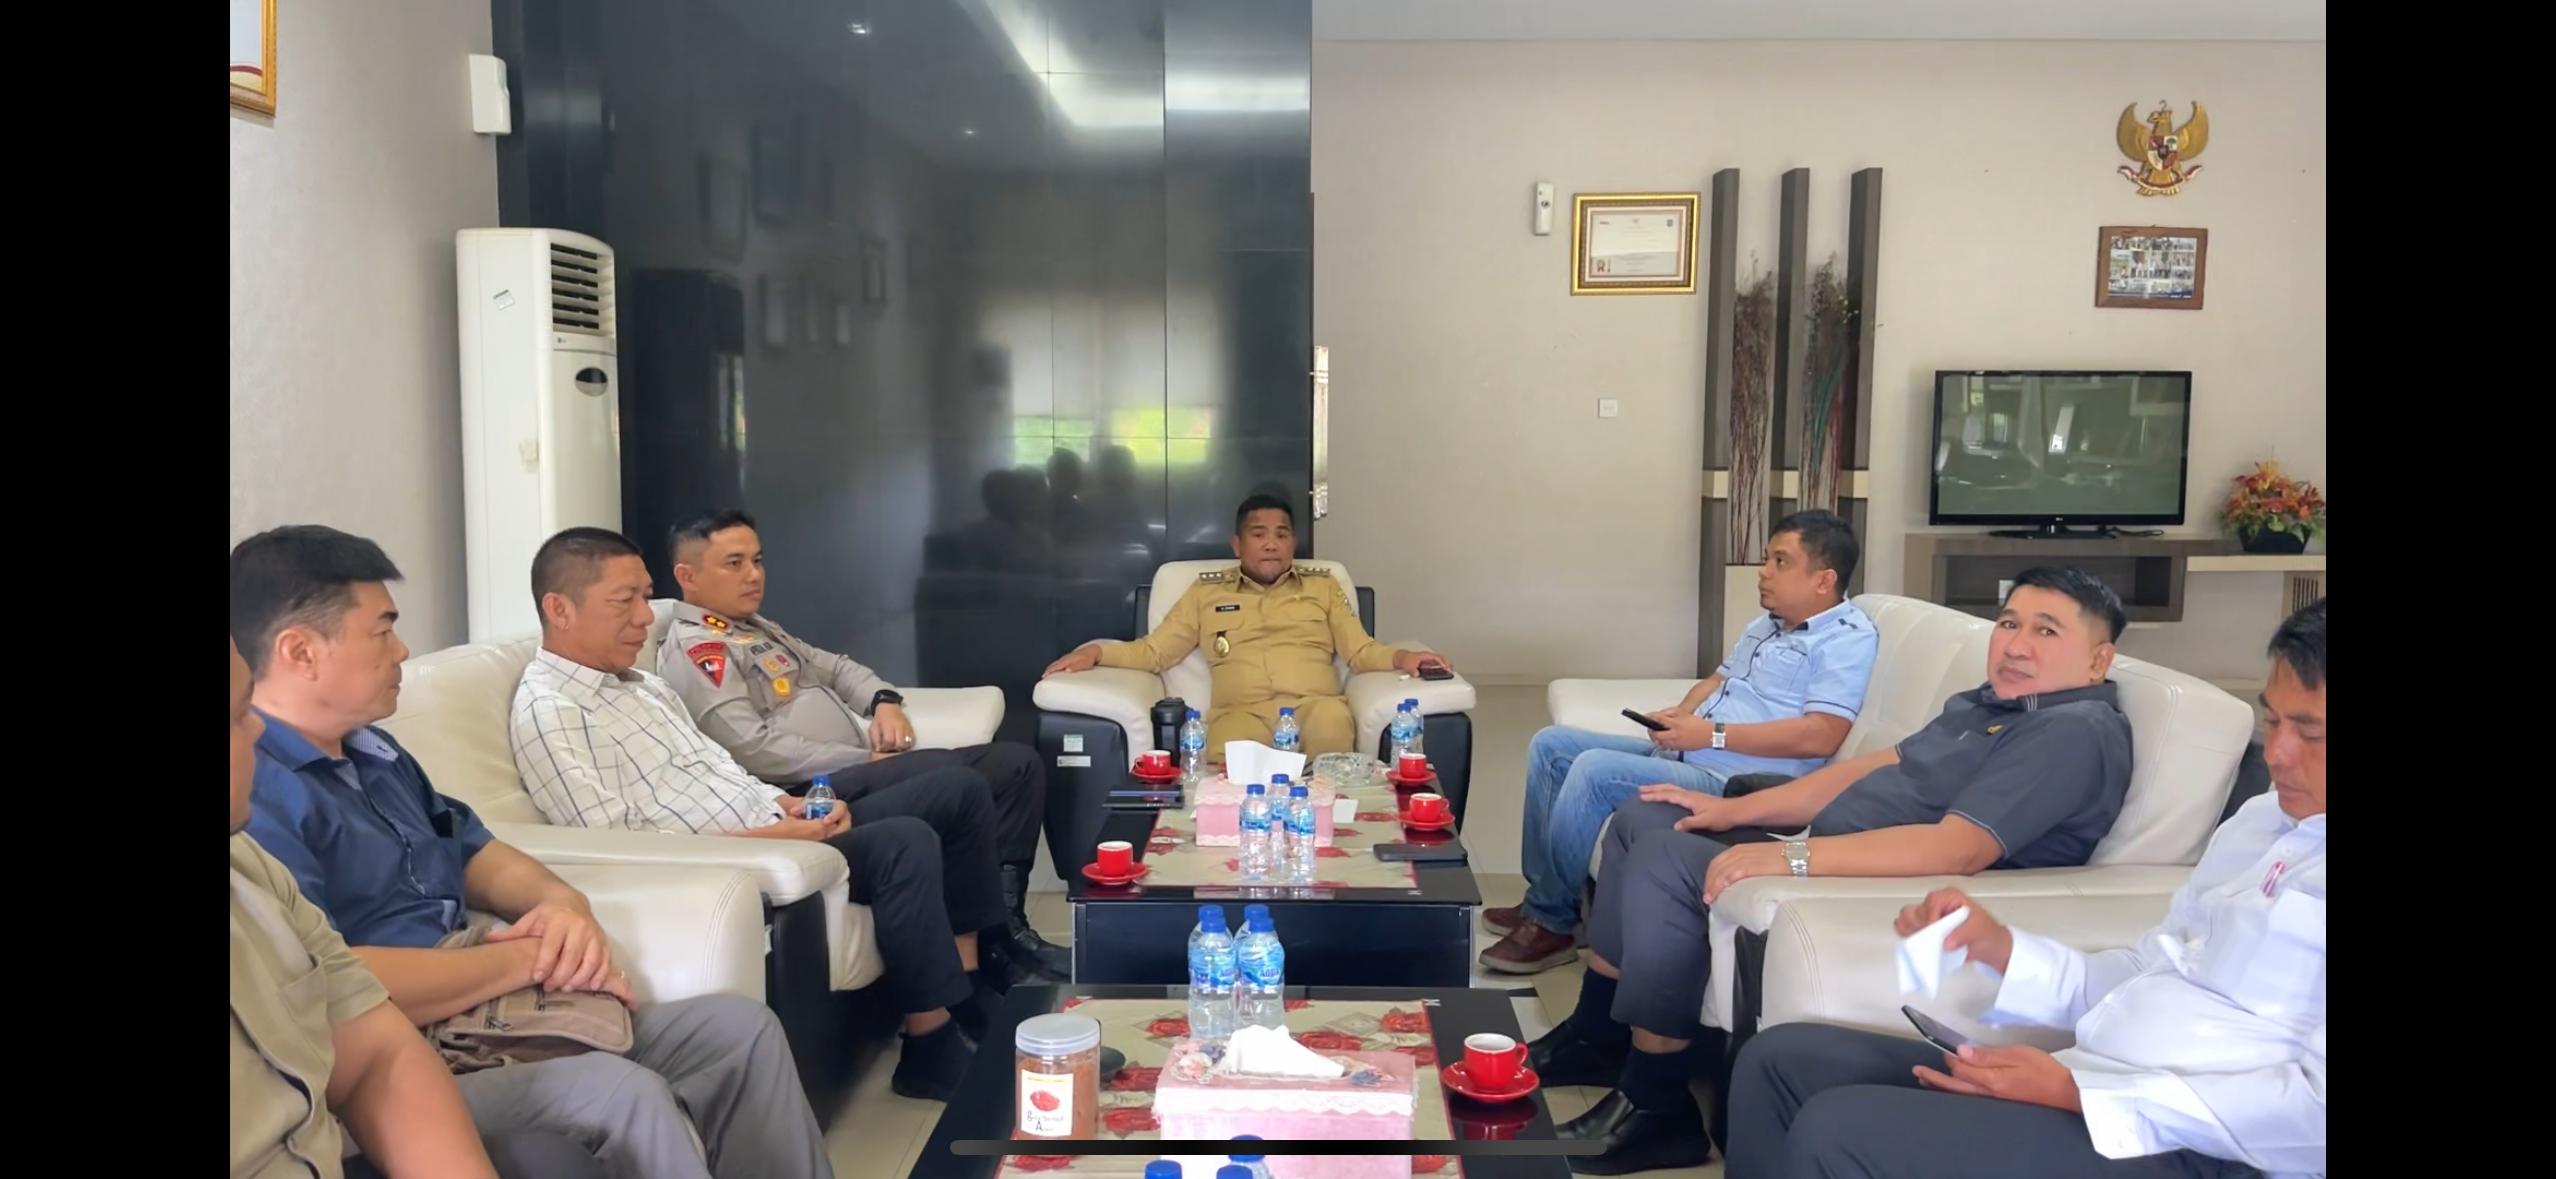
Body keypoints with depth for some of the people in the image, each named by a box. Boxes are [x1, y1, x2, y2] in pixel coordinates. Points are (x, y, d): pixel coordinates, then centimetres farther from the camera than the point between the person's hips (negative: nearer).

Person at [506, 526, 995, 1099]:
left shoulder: (643, 685, 18)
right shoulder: (548, 712, -11)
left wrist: (791, 806, -1)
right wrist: (768, 837, -22)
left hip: (777, 830, 10)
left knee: (958, 789, 4)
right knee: (905, 843, -29)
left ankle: (968, 981, 9)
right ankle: (933, 1049, -18)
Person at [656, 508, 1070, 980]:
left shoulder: (757, 627, 24)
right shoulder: (692, 649, -8)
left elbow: (834, 666, 29)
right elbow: (755, 750, -19)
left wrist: (883, 700, 5)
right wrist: (865, 760, -15)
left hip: (856, 768, 10)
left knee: (1017, 761, -1)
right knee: (963, 782, -31)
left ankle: (1004, 918, -10)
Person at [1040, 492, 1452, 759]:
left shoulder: (1323, 587, 24)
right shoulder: (1206, 593, 23)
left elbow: (1360, 651, 17)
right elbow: (1153, 651, 19)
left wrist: (1401, 657, -5)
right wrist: (1097, 651, 1)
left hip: (1313, 705, 2)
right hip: (1241, 711, -2)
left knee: (1333, 722, -38)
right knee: (1228, 757, -40)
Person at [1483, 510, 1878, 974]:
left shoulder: (1847, 638, -10)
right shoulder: (1767, 624, 19)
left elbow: (1820, 736, -22)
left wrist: (1713, 734, -21)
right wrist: (1682, 712, 3)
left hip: (1732, 782, -10)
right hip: (1679, 756, 10)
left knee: (1595, 769, -27)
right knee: (1552, 744, 5)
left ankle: (1551, 922, -11)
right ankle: (1540, 898, 7)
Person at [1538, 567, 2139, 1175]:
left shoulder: (2078, 732, -17)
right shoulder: (1991, 700, 14)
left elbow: (1959, 847, -29)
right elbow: (1876, 767, 15)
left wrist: (1793, 857, -34)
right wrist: (1733, 810, 8)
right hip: (1830, 860, 11)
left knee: (1665, 860, -23)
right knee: (1642, 819, 12)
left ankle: (1656, 1107, -14)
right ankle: (1596, 1034, 17)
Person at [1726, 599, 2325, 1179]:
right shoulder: (2259, 818, 17)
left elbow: (2313, 1107, -20)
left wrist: (2077, 1094, -20)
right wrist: (2001, 948, 1)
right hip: (2086, 1076, 9)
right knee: (1780, 1059, 4)